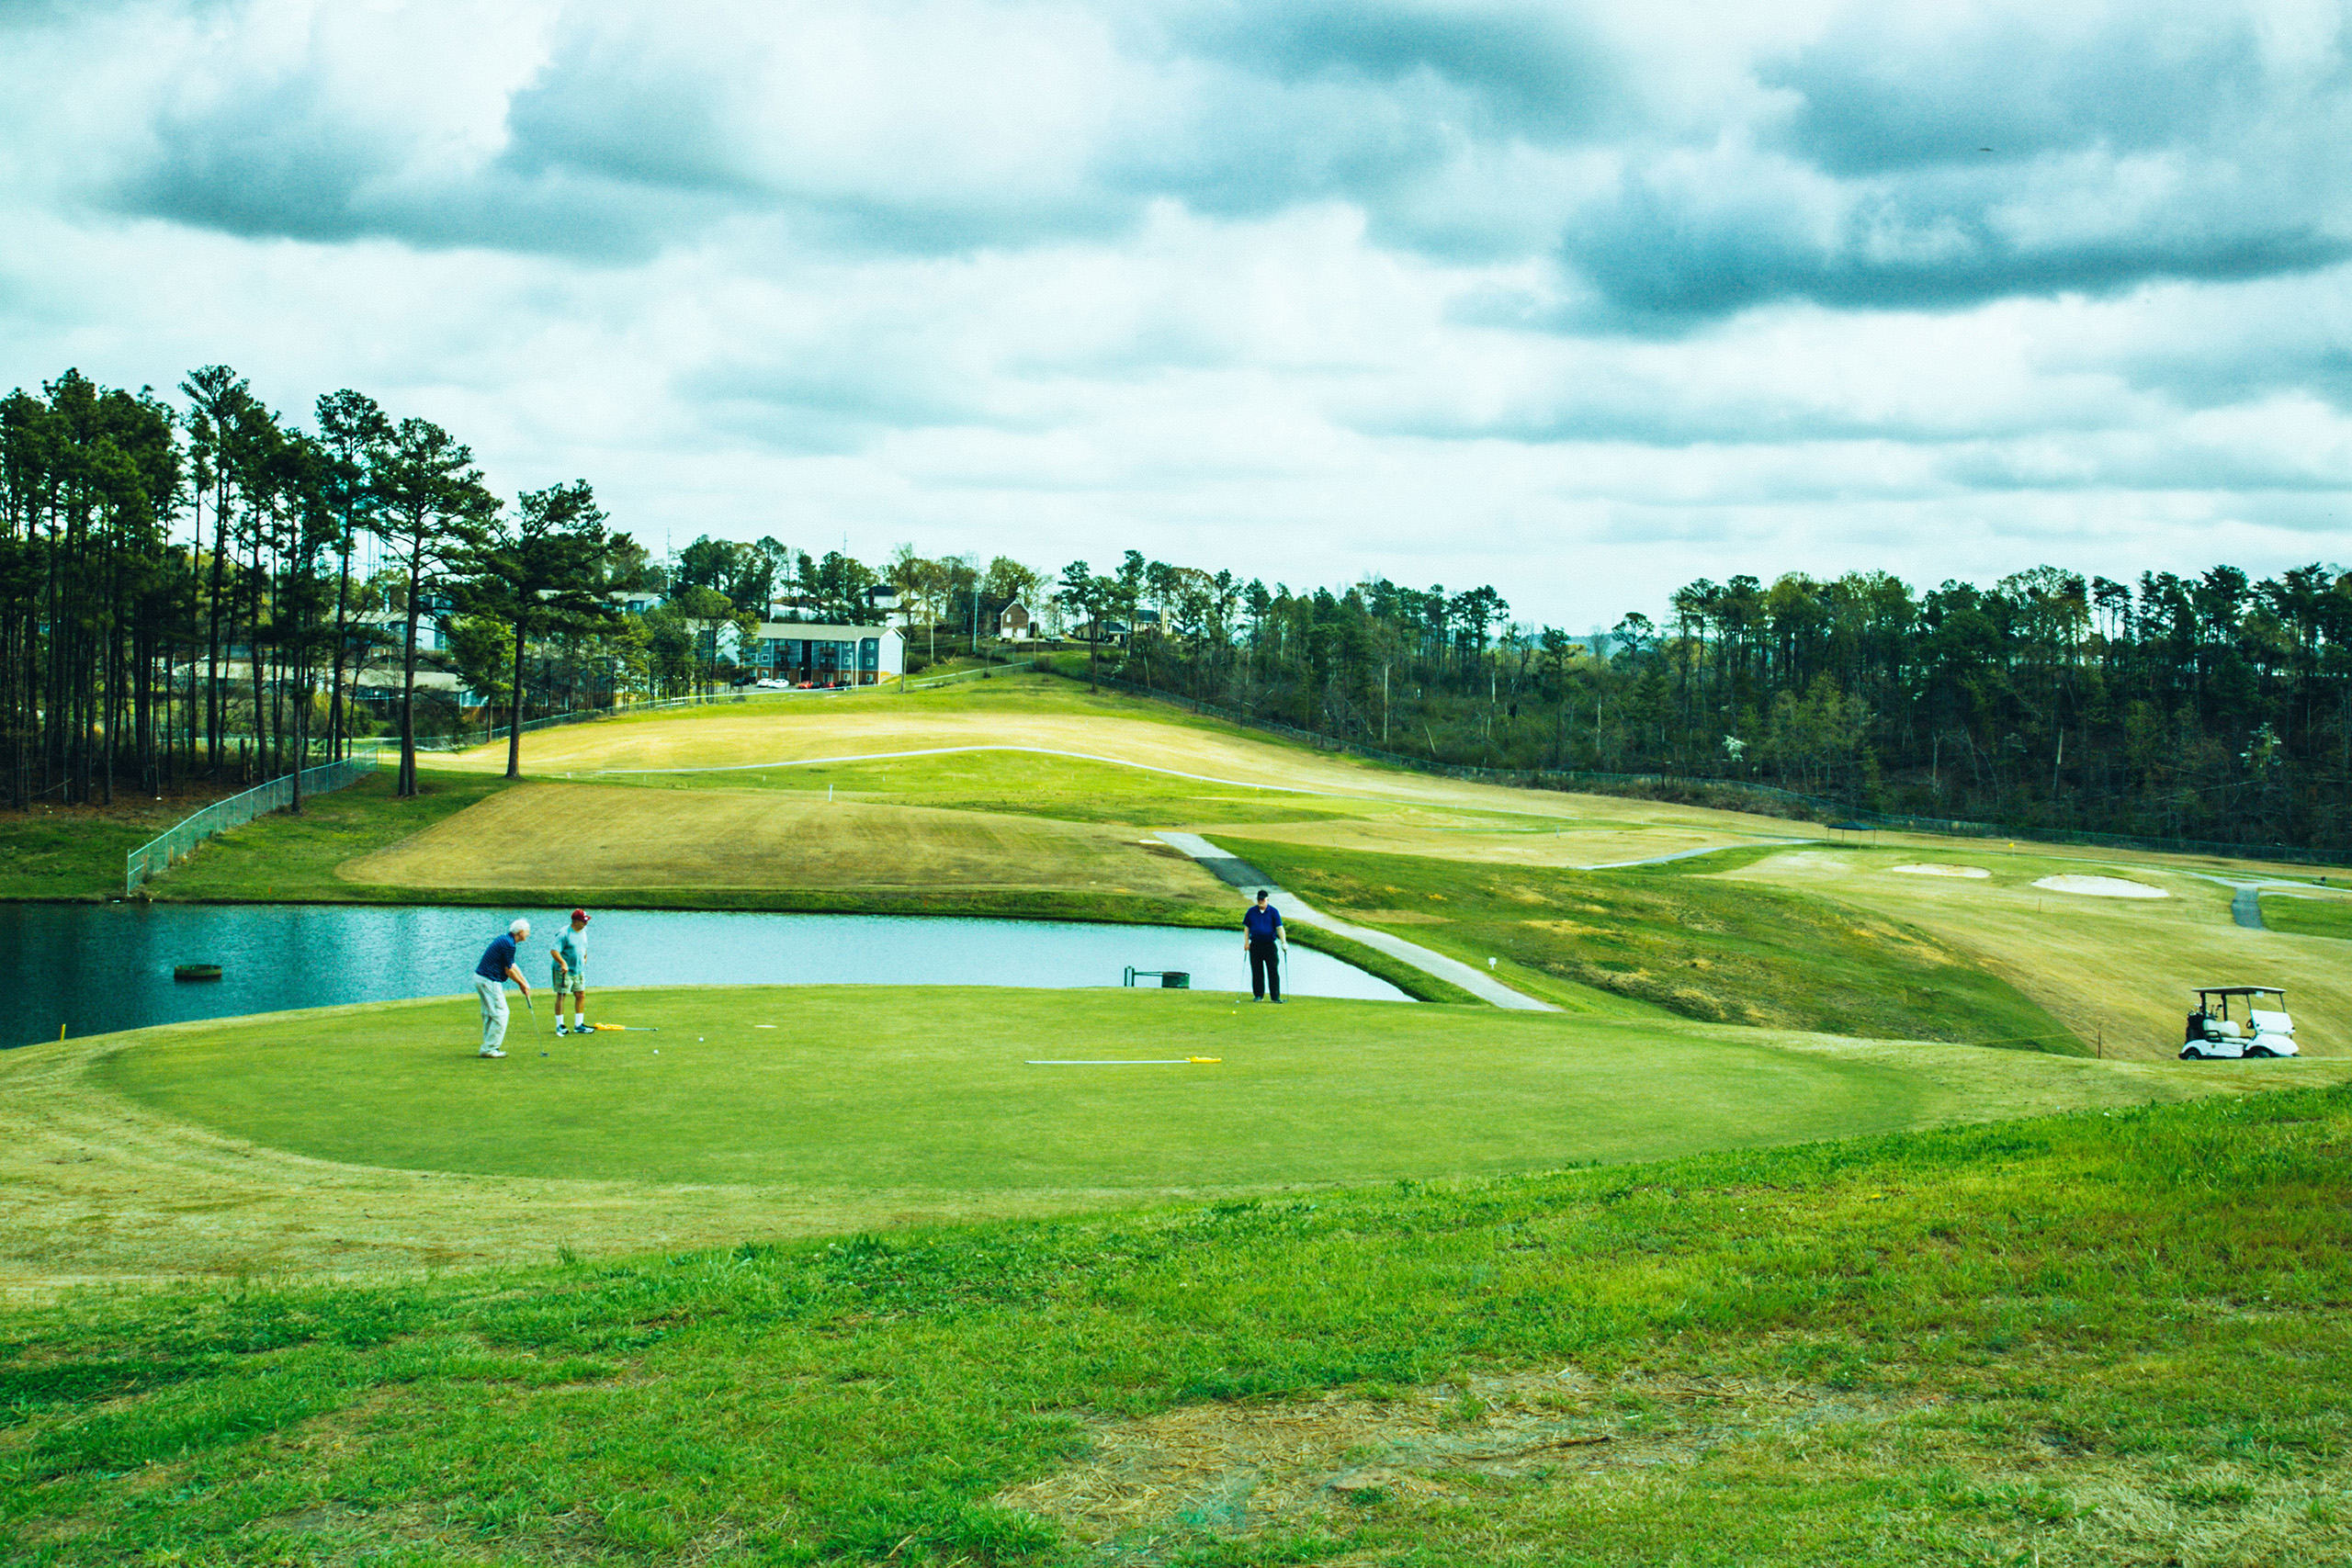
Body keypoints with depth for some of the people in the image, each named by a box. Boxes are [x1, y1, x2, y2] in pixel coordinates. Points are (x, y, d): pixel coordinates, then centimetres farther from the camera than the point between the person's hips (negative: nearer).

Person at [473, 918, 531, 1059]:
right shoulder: (508, 944, -18)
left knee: (489, 1015, 15)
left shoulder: (504, 940, 14)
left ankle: (489, 1047, 19)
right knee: (500, 1014, -5)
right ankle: (489, 1048, -3)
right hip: (489, 982, -11)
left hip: (480, 977, 11)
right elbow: (509, 970, -13)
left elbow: (512, 965, 18)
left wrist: (524, 983, 16)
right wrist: (522, 984, 1)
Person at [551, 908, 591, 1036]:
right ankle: (559, 1025, 6)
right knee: (561, 996, -1)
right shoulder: (564, 934, -17)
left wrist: (585, 958, 26)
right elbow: (554, 951, -23)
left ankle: (578, 1025, 11)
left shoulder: (583, 932, 9)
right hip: (564, 971, -8)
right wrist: (563, 963, -31)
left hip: (579, 971, 8)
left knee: (581, 995, 5)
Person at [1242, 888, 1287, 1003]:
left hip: (1270, 945, -2)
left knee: (1273, 971, -5)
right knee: (1256, 971, 3)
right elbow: (1246, 928, 12)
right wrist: (1246, 942, 1)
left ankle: (1276, 996, -3)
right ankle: (1258, 995, 12)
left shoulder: (1273, 912, 1)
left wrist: (1283, 942, -15)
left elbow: (1279, 928, -3)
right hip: (1255, 945, 2)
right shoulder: (1251, 911, 8)